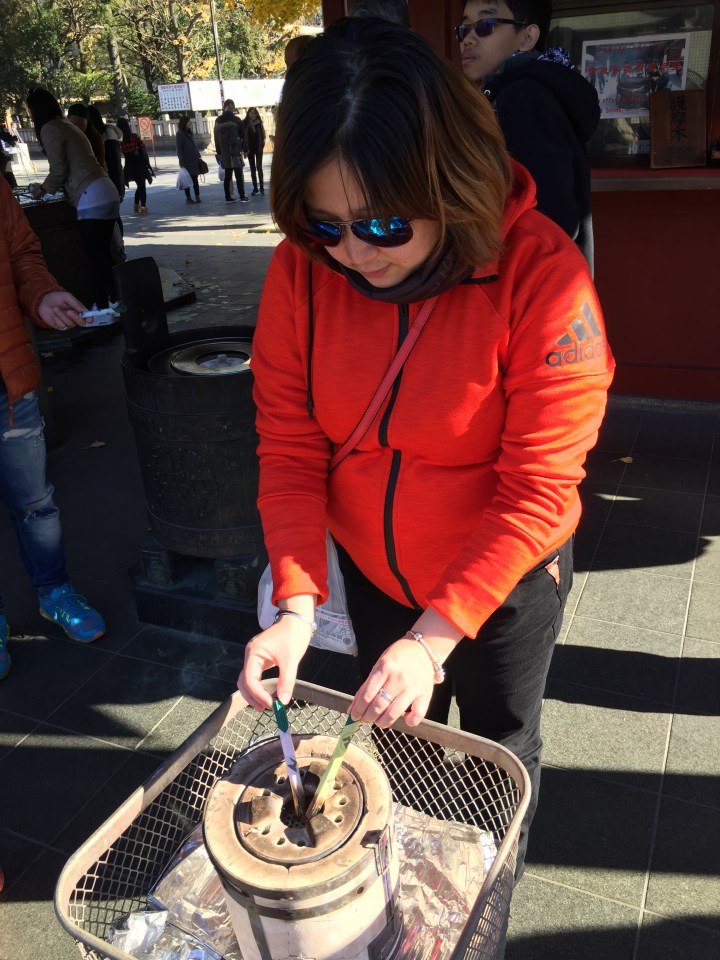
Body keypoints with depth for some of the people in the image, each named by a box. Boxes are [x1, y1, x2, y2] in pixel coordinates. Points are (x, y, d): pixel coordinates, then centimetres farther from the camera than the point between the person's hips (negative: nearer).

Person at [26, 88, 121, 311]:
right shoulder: (67, 125, 25)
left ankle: (102, 306, -4)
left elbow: (59, 170, -6)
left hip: (92, 199, -9)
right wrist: (47, 187, 38)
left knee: (95, 257, -6)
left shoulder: (49, 128, -3)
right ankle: (113, 300, 15)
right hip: (106, 194, 9)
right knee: (103, 254, 12)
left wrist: (43, 189, 12)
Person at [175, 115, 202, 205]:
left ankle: (197, 197, 8)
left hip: (194, 160, 6)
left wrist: (198, 156, 12)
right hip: (187, 161, -6)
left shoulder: (190, 133, 15)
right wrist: (181, 161, -17)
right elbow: (178, 149, -11)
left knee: (195, 179, 6)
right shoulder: (179, 134, -7)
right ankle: (188, 197, 6)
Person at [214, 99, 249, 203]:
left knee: (227, 175, 9)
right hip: (235, 151, -4)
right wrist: (244, 148, 5)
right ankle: (242, 197, -6)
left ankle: (228, 197, 9)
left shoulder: (218, 121, 8)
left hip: (224, 152, 4)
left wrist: (219, 152, 11)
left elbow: (216, 137, 8)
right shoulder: (236, 120, -4)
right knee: (239, 175, -4)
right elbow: (243, 135, -3)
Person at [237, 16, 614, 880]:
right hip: (371, 571, 4)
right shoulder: (301, 270, -17)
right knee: (397, 733, 27)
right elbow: (289, 445, -13)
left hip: (506, 580, -3)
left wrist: (436, 635, -30)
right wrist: (296, 601, -23)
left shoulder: (543, 277, -28)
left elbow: (537, 491, -26)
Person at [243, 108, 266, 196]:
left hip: (258, 148, -1)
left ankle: (261, 187, 1)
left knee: (259, 167, -3)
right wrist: (245, 149, -9)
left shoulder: (259, 122, 0)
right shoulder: (245, 123, -2)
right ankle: (255, 188, 9)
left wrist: (262, 145, -9)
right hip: (250, 148, 1)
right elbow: (244, 136, -3)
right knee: (252, 168, 5)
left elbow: (262, 134, 2)